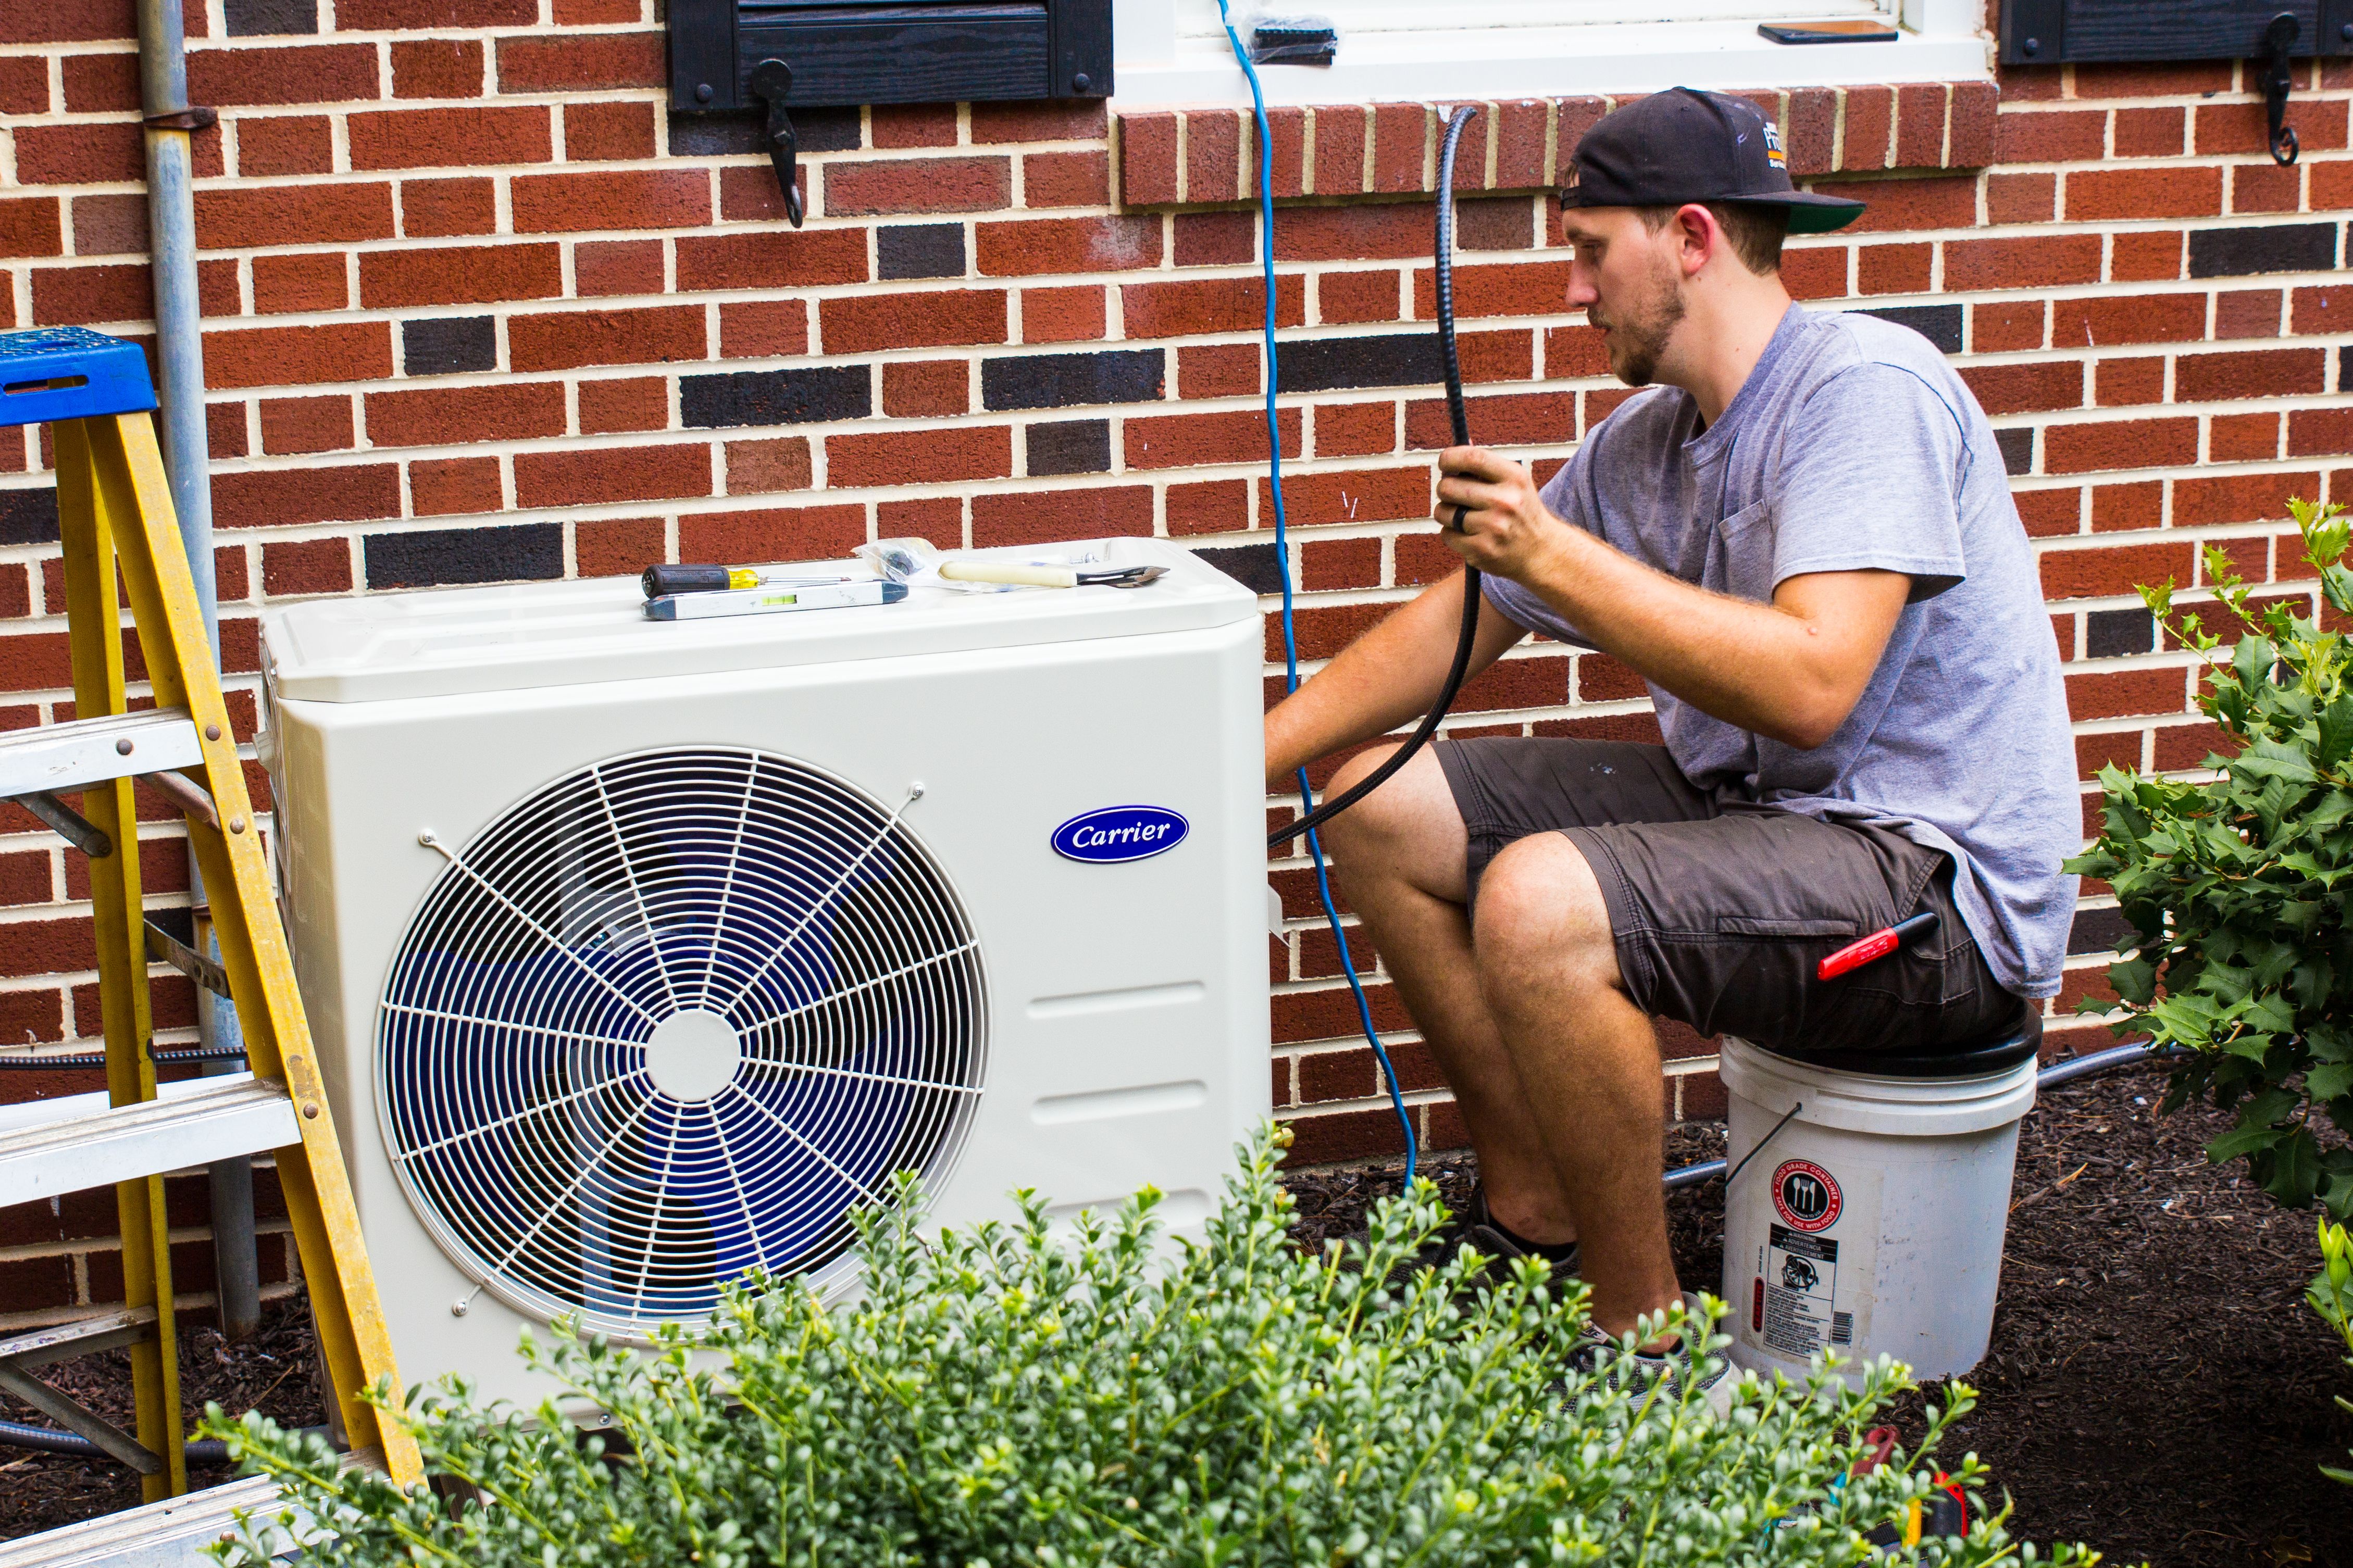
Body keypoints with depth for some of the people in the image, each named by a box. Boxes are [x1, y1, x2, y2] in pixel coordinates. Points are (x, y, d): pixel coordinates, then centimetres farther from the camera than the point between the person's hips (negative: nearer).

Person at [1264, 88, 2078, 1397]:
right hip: (1752, 807, 9)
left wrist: (1556, 553, -22)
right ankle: (1535, 1214, 15)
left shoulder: (1867, 389, -17)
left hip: (1942, 877, -9)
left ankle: (1644, 1340, -12)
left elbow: (1811, 685, -30)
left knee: (1539, 905, -32)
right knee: (1377, 803, 6)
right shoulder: (1646, 442, 8)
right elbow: (1453, 627, 15)